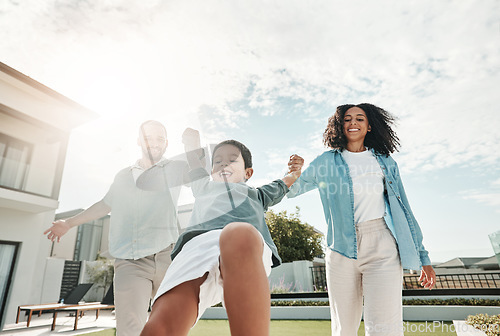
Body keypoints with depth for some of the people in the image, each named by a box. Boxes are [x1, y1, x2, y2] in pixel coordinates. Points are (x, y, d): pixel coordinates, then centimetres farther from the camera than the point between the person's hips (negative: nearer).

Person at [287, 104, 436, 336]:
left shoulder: (386, 163, 13)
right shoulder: (328, 161, 10)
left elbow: (403, 210, 15)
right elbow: (291, 190, 10)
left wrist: (423, 257, 13)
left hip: (382, 248, 0)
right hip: (342, 249, 0)